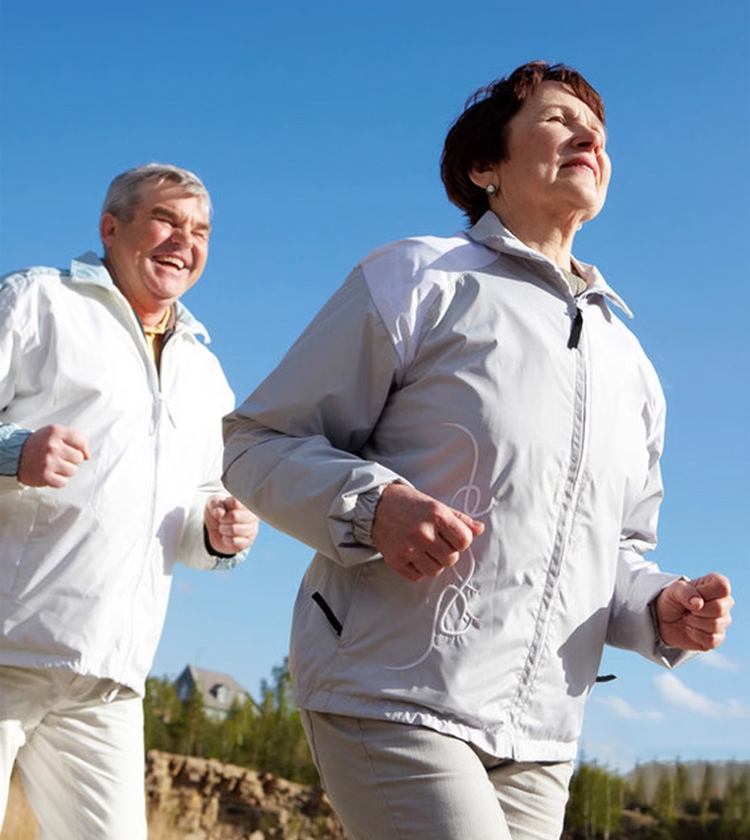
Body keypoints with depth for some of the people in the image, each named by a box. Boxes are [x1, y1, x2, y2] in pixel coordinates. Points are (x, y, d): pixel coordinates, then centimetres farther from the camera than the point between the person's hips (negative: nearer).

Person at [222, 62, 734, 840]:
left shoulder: (629, 364, 18)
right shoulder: (416, 280, 0)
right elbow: (258, 443, -2)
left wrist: (662, 609, 1)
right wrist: (371, 504, -21)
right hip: (391, 703, -6)